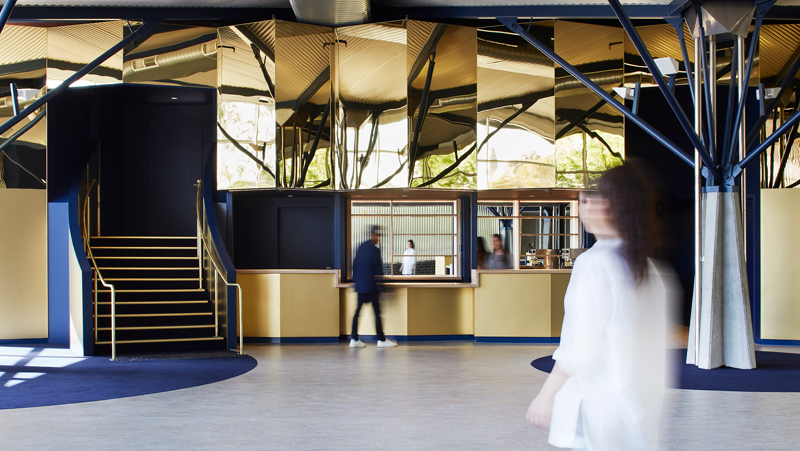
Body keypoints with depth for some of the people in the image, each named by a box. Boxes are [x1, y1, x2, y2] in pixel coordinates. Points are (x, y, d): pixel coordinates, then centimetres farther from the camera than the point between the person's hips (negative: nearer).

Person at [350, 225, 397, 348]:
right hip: (371, 286, -8)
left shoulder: (361, 247, 9)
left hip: (360, 285, 8)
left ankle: (354, 339, 9)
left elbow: (355, 265, 14)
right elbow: (378, 269, -12)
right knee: (377, 312, -2)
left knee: (358, 311, 9)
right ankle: (381, 340, 1)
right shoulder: (374, 250, -14)